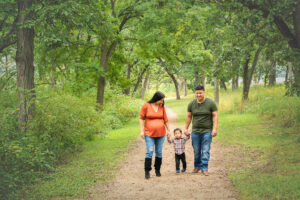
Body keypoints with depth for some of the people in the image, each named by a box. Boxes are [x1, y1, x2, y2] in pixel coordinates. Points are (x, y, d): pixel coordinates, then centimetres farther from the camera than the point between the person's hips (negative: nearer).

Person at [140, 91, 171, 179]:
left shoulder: (162, 106, 5)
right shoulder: (146, 106, -5)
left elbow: (165, 119, 13)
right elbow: (141, 119, -1)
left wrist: (168, 130, 14)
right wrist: (142, 131, -6)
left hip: (161, 133, 3)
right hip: (149, 134, -3)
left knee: (159, 152, 8)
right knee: (150, 152, -9)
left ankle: (157, 170, 19)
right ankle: (147, 171, -2)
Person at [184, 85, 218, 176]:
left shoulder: (211, 103, -5)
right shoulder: (192, 104, 3)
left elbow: (215, 116, -6)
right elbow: (188, 117, 10)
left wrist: (215, 129, -13)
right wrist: (186, 128, 9)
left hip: (207, 131, -3)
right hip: (195, 131, 3)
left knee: (205, 150, -5)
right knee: (196, 151, 8)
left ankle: (204, 168, 0)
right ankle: (197, 166, 25)